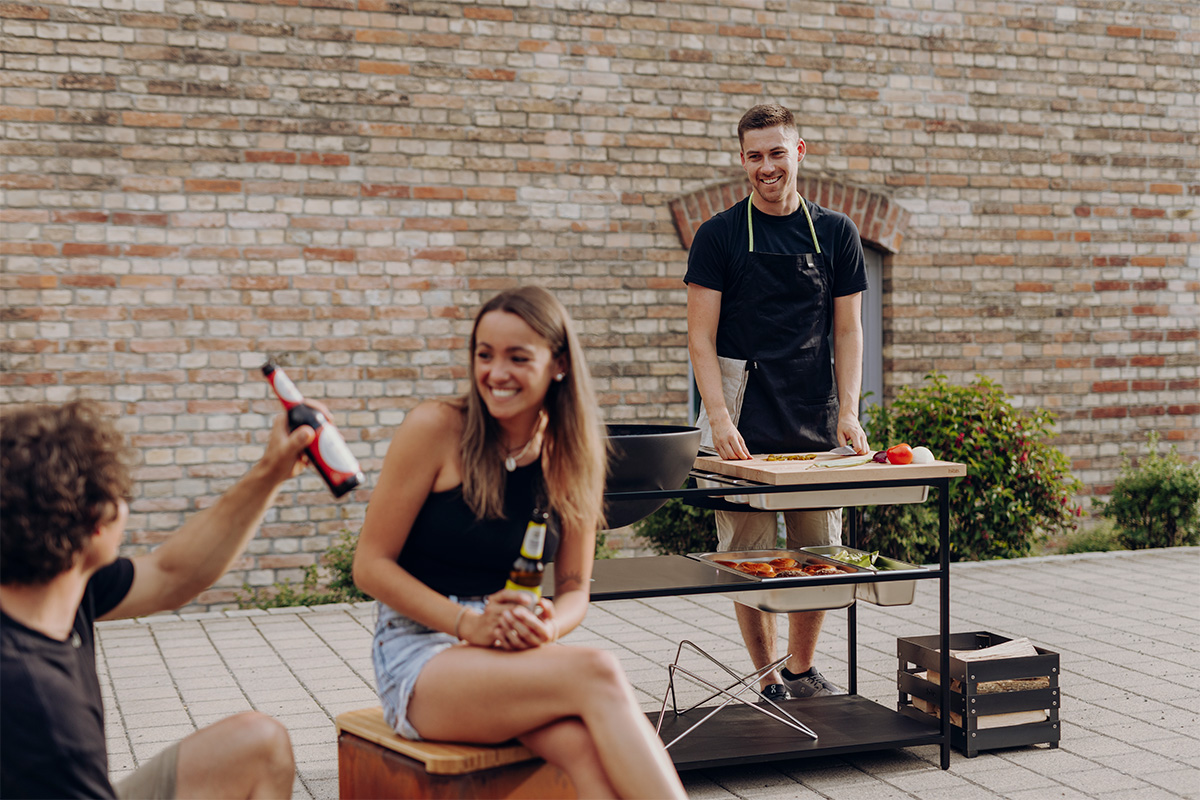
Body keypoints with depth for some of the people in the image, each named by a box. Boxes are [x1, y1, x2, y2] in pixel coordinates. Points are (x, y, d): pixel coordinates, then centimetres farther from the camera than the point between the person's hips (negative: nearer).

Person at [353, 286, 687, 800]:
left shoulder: (571, 454, 5)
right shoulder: (436, 429, -7)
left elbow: (574, 590, 11)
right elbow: (370, 566, -6)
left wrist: (547, 627, -13)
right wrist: (468, 624, -19)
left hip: (513, 655, 4)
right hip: (419, 655, -3)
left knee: (585, 744, -32)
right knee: (598, 673, -31)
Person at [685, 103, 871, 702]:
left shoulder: (835, 232, 9)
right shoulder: (720, 235, 1)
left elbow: (847, 331, 10)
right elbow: (701, 336, -2)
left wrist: (848, 413, -2)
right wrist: (720, 417, -14)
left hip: (816, 422, 3)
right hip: (744, 424, -2)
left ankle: (802, 671, 25)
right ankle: (770, 683, 12)